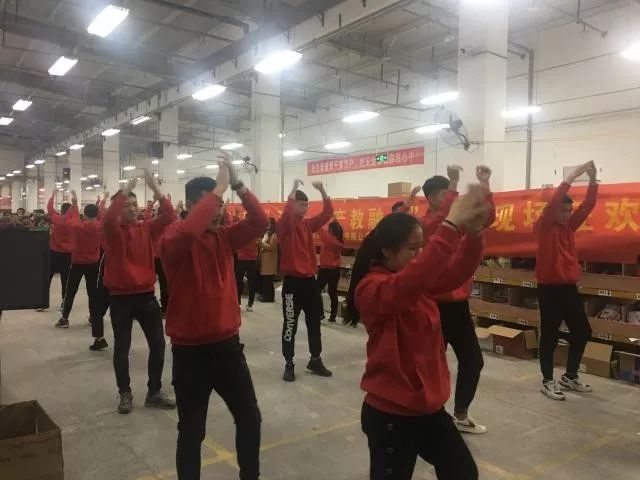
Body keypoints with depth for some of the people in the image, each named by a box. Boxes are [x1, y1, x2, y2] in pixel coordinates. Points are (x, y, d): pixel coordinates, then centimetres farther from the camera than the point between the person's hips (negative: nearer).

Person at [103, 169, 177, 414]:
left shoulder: (147, 228, 4)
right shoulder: (112, 230, -5)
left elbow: (169, 217, -10)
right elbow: (108, 217, -28)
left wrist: (155, 189, -16)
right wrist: (124, 191, -25)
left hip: (146, 295, 3)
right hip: (121, 297, -3)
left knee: (158, 344, 6)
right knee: (122, 347, 7)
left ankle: (154, 392, 20)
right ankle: (125, 394, 24)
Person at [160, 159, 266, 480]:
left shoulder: (224, 236, 5)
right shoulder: (174, 239, -12)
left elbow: (259, 221, -6)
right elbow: (186, 233, -35)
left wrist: (237, 185, -17)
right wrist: (219, 188, -31)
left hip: (227, 344, 6)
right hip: (191, 350, -5)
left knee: (250, 418, 17)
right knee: (192, 429, 9)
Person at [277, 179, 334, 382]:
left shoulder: (308, 224, 8)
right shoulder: (284, 225, -8)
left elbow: (327, 213, 3)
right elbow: (287, 213, -29)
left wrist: (322, 190, -7)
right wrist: (294, 188, -24)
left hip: (309, 279, 6)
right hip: (292, 281, -6)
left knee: (314, 322, 13)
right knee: (290, 324, 3)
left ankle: (315, 360, 25)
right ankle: (289, 364, 14)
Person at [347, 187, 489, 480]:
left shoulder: (417, 281, 4)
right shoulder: (371, 288, -21)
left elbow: (455, 274, -4)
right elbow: (406, 285, -40)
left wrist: (472, 233, -23)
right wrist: (451, 225, -42)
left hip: (429, 407, 8)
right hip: (390, 414, -8)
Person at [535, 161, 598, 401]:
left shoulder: (568, 226, 10)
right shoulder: (543, 227, -8)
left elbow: (587, 206, 5)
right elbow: (552, 203, -23)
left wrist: (592, 179, -7)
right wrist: (572, 176, -23)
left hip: (569, 287, 7)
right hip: (550, 288, -7)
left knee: (582, 331, 12)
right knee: (550, 335, 0)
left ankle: (570, 377, 27)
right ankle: (547, 381, 12)